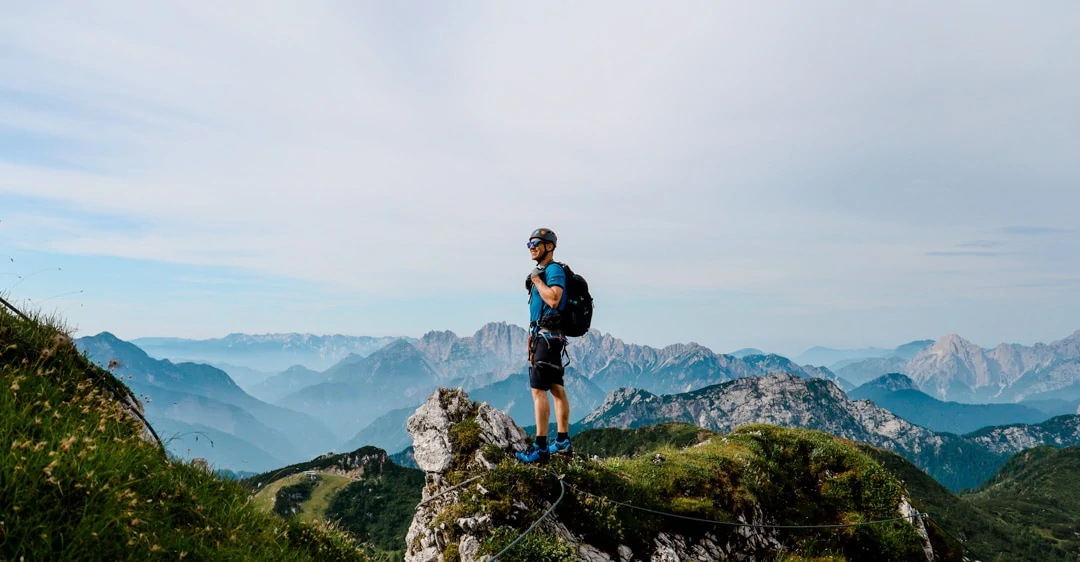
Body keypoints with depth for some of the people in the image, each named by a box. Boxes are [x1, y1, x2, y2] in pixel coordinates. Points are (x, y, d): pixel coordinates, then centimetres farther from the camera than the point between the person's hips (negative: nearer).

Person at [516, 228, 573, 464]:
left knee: (538, 390, -13)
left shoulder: (554, 269, -11)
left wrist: (536, 280, -14)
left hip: (547, 336, -10)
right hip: (543, 336, 10)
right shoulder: (542, 271, 19)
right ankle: (563, 442, 18)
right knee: (557, 389, 12)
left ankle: (540, 447, -12)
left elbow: (554, 299, -27)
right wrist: (533, 338, 22)